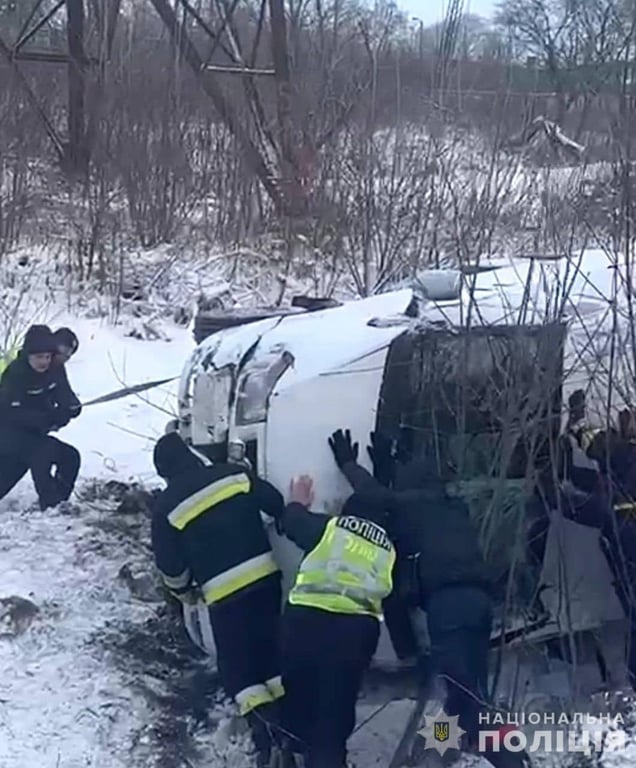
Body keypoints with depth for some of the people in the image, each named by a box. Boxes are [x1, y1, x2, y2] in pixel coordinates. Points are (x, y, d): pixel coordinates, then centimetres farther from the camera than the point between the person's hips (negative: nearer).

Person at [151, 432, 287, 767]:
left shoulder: (167, 506, -4)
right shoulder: (234, 474, 1)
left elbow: (170, 564, 2)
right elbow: (276, 505, 5)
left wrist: (185, 592, 21)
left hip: (224, 593, -3)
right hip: (266, 576, 4)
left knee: (236, 666, 9)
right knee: (270, 646, 19)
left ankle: (267, 729, -6)